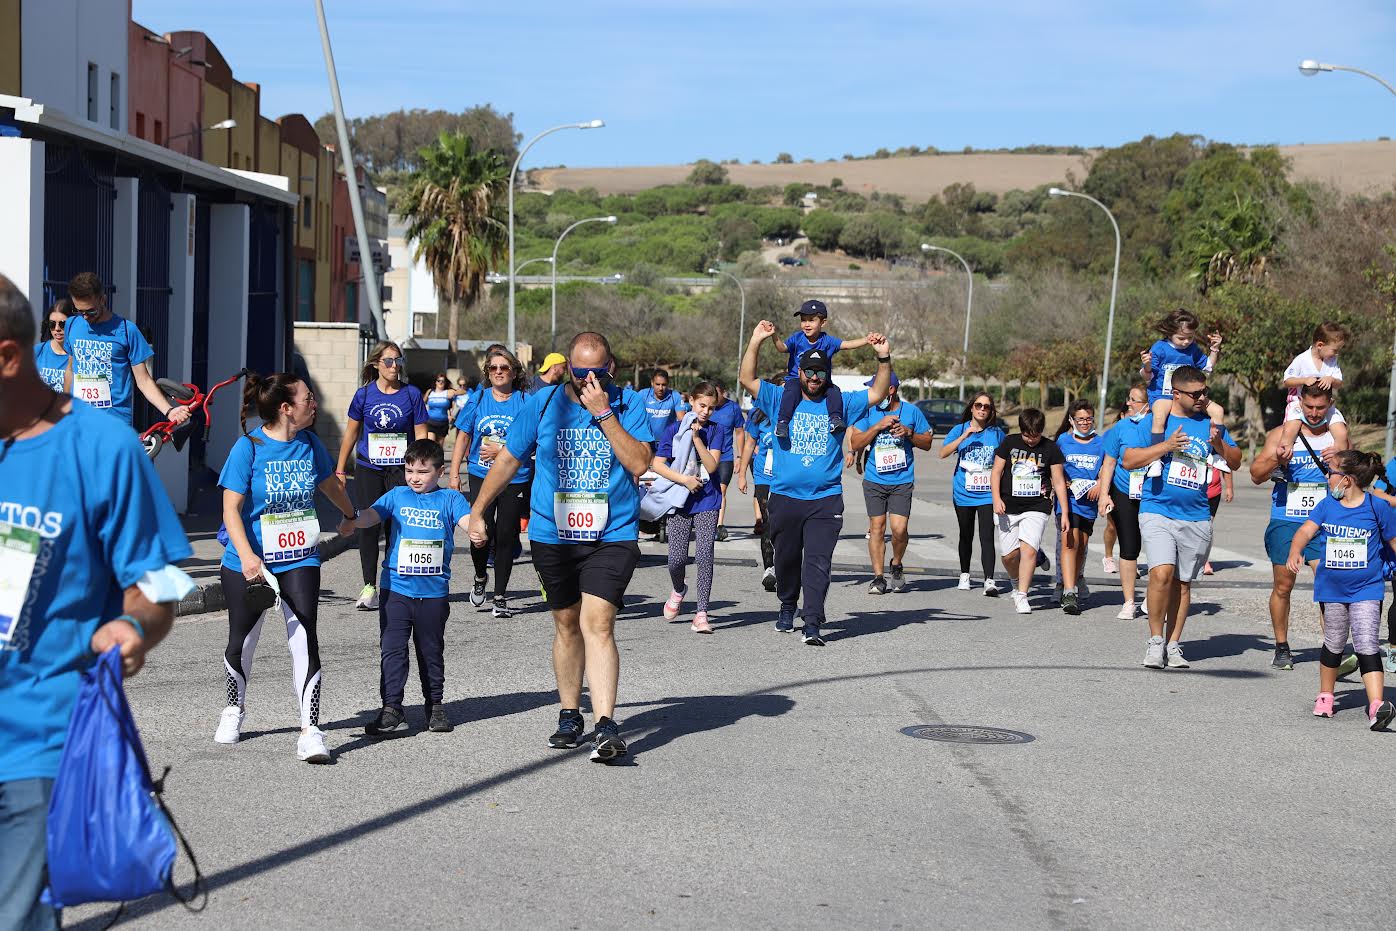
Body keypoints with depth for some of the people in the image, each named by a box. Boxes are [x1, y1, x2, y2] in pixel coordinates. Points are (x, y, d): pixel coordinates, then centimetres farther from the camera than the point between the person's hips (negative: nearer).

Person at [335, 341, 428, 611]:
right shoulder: (364, 394, 1)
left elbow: (421, 435, 1)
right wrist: (340, 469, 12)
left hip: (401, 470, -1)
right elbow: (351, 432, 10)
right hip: (368, 469, 1)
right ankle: (369, 587, 7)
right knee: (368, 526, 1)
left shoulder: (411, 394, -1)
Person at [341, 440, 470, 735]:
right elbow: (373, 513, -7)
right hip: (396, 589, 1)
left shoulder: (449, 498, 2)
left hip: (434, 592, 0)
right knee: (392, 649, -3)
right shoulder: (397, 496, 6)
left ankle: (435, 705, 26)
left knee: (431, 651, 13)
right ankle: (391, 708, 1)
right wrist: (353, 521, -28)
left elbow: (466, 518, -13)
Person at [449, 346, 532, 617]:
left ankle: (500, 597, 12)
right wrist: (454, 474, 6)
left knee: (506, 535, 1)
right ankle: (480, 577, 17)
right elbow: (463, 438, 11)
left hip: (515, 479, -1)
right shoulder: (478, 400, 6)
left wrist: (503, 450, -12)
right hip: (481, 475, 1)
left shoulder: (525, 402, 0)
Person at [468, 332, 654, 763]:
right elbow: (508, 459, 12)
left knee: (597, 624, -16)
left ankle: (606, 727, -21)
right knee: (566, 625, 12)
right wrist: (477, 512, 12)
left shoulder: (627, 404, -2)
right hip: (553, 537, 3)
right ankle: (570, 716, 27)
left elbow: (639, 462, -13)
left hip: (612, 537, -3)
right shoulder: (543, 403, 3)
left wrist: (603, 413, -17)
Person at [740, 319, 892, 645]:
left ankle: (812, 624, -16)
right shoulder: (781, 400, 7)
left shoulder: (839, 405, 9)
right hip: (785, 497, 1)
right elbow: (747, 379, 0)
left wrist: (884, 358, -6)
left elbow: (878, 393, 7)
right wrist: (756, 342, -11)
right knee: (786, 558, 12)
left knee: (818, 562, -12)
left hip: (825, 500, -1)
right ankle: (787, 607, 35)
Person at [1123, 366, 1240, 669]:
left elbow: (1235, 463, 13)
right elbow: (1128, 460, -4)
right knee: (1162, 573, -19)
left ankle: (1173, 645, 15)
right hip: (1157, 511, -3)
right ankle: (1155, 640, -5)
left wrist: (1218, 444, -7)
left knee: (1182, 582, 6)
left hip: (1197, 518, 3)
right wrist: (1166, 446, -15)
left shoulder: (1211, 423, 11)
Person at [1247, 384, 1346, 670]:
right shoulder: (1281, 434, 3)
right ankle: (1281, 647, 17)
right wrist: (1275, 460, -22)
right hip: (1285, 522, 0)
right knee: (1283, 585, 4)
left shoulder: (1338, 437, 9)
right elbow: (1256, 475, -1)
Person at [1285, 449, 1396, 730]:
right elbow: (1306, 529, -8)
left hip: (1366, 589, -3)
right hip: (1331, 588, 3)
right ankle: (1325, 696, 34)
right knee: (1334, 644, 17)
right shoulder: (1327, 504, 0)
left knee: (1367, 645, -15)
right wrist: (1295, 552, -28)